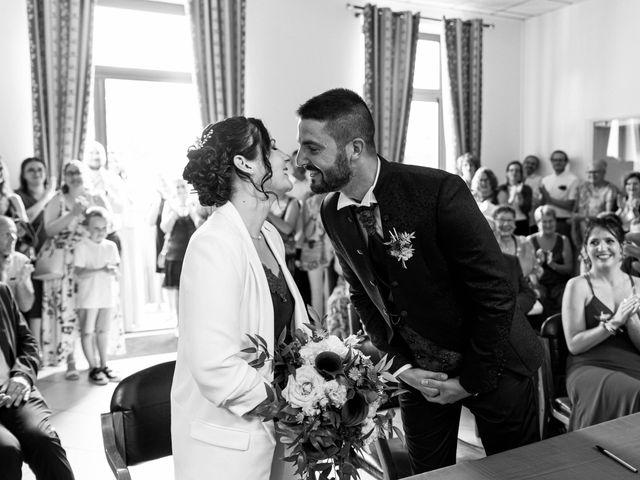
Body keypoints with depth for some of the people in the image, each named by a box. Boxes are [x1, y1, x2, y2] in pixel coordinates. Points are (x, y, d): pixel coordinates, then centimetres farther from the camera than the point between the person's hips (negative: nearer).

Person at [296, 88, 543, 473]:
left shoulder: (439, 192, -26)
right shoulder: (333, 213, -7)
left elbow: (496, 294, -20)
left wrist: (470, 380, -13)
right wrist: (400, 365, -5)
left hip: (490, 365, -4)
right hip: (418, 375, 4)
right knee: (429, 473, 17)